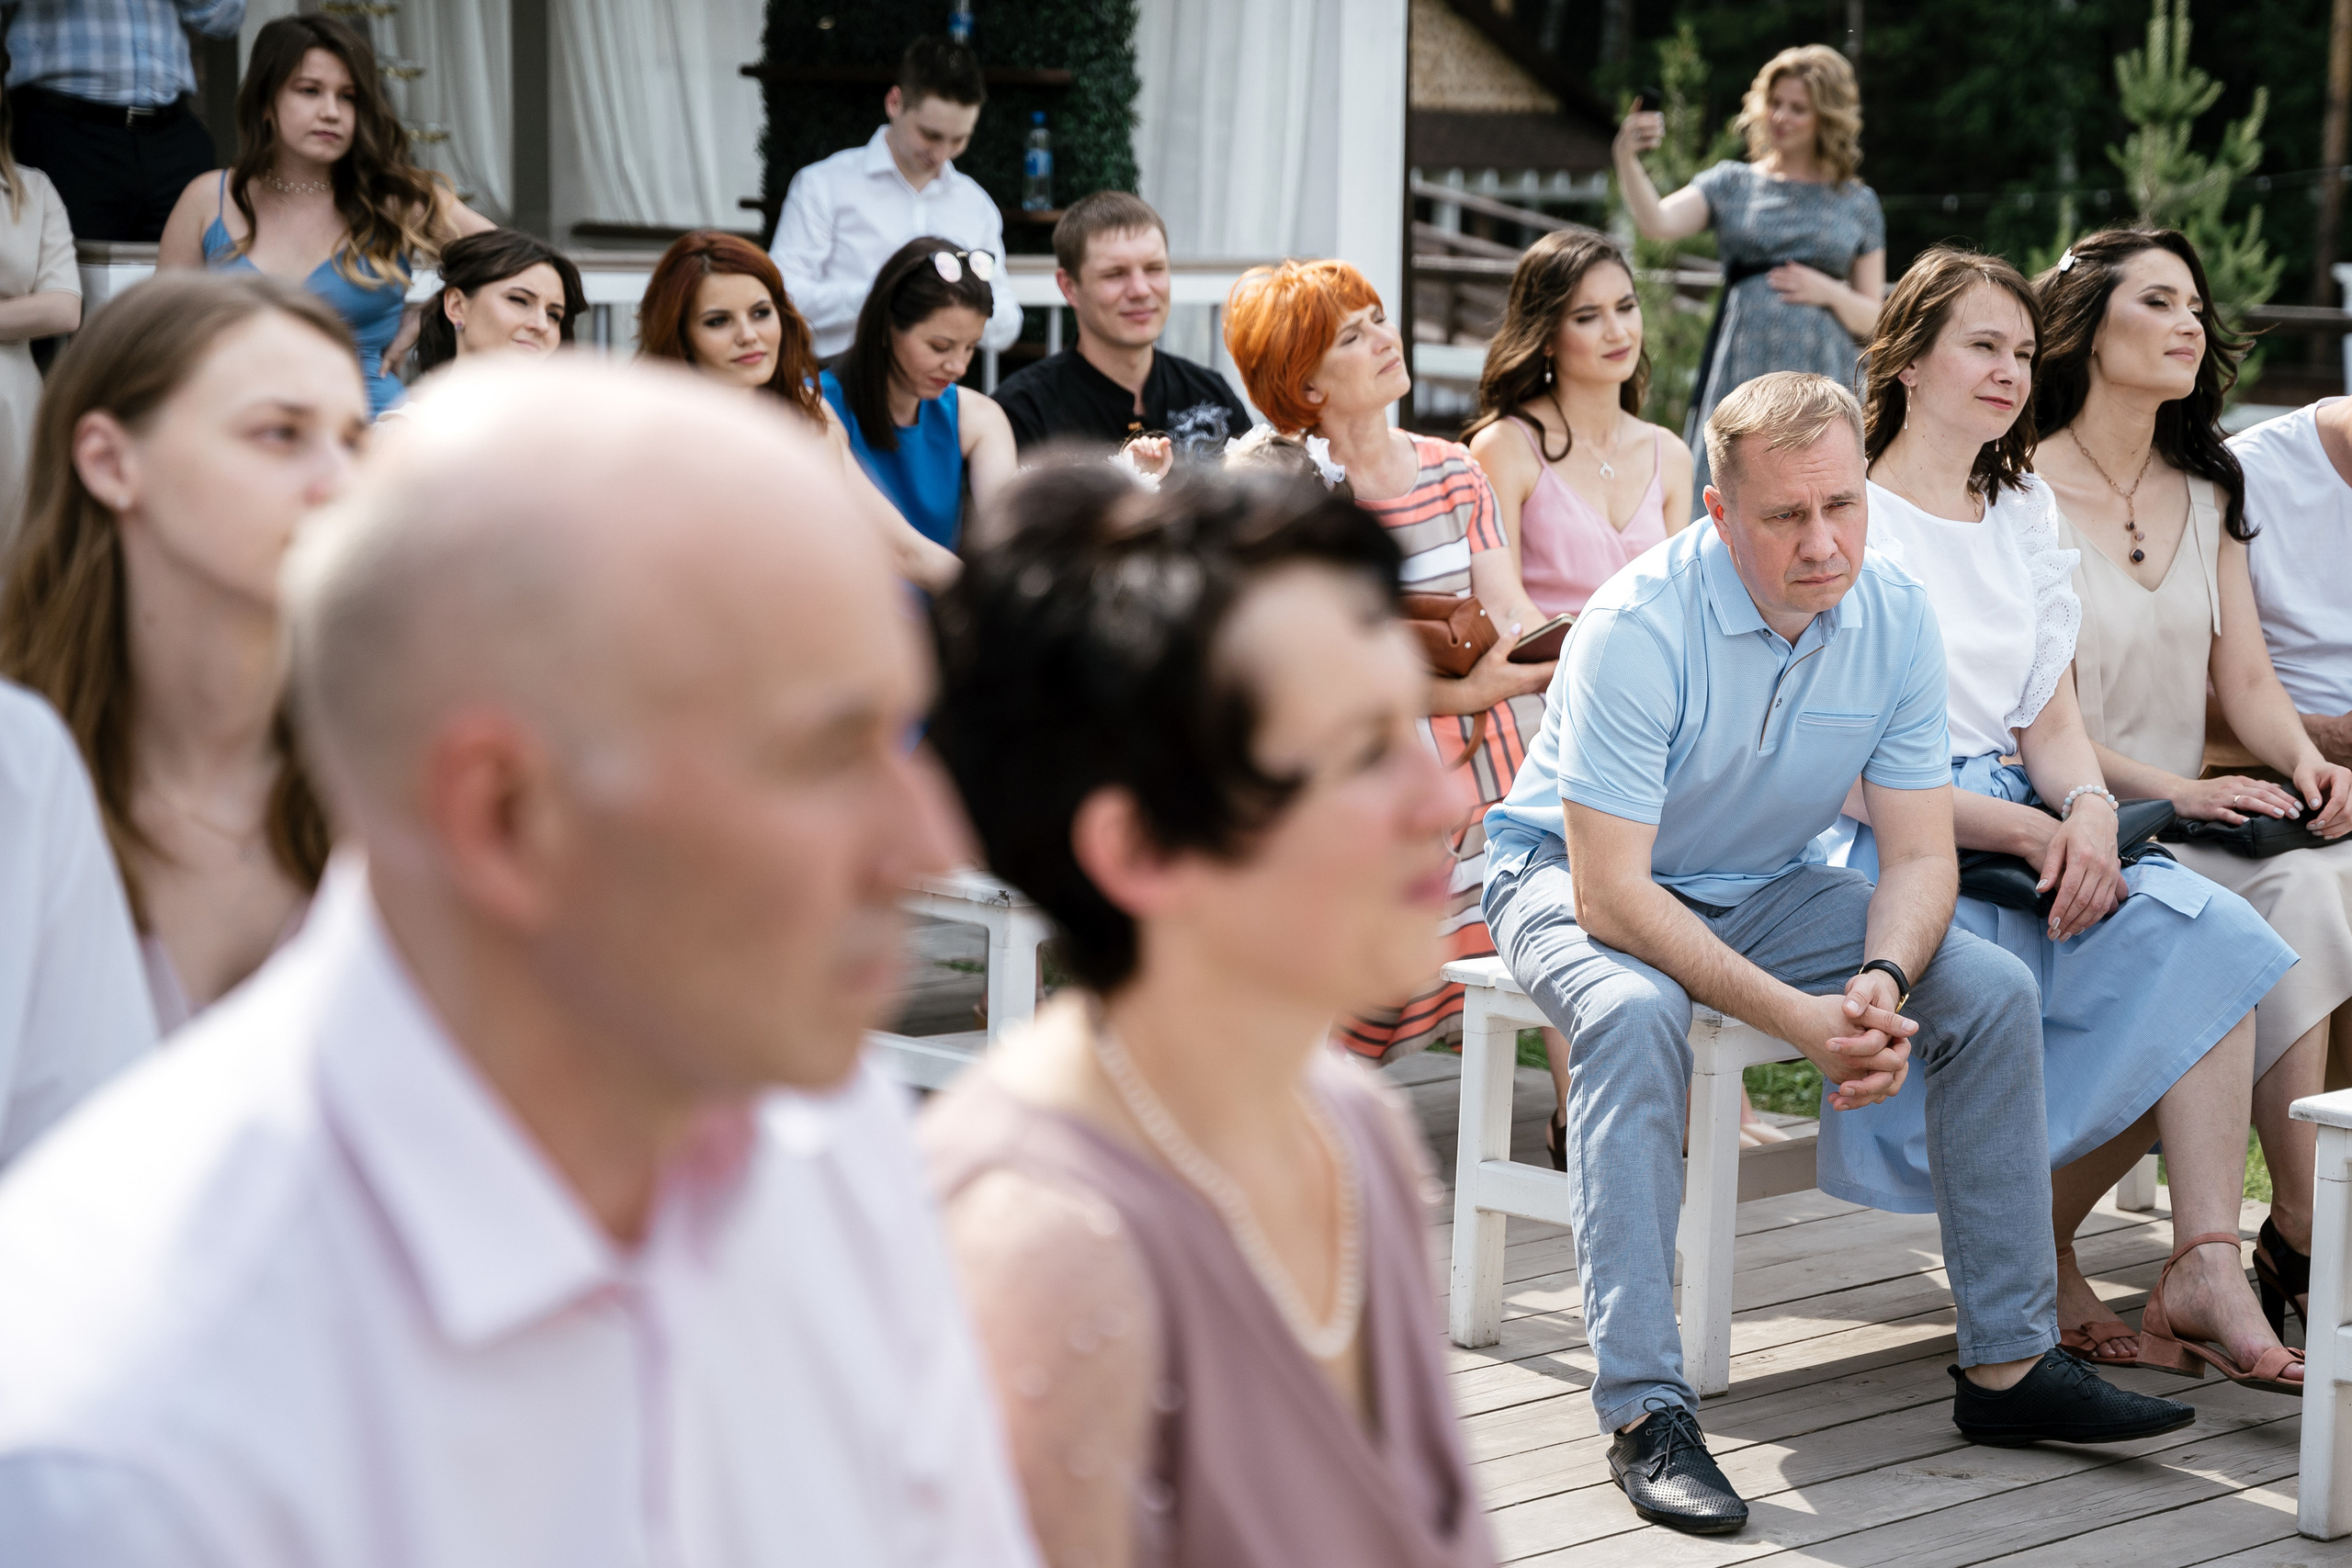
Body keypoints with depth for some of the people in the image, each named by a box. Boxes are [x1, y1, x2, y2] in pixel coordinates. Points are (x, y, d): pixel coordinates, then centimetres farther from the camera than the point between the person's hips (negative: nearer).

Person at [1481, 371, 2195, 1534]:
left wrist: (1880, 982, -29)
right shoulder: (1638, 627, -28)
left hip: (1765, 888, 6)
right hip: (1572, 882, -5)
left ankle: (2007, 1363, -3)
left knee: (1994, 991, -12)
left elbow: (1918, 855, -7)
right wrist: (1797, 1019, -35)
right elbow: (1611, 893, -30)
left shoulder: (1896, 619, -11)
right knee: (1634, 1016, -38)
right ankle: (1644, 1412, -36)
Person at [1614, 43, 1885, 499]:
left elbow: (1872, 320, 15)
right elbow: (1658, 222, -8)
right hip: (1737, 375, 0)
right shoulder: (1732, 183, 11)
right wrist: (1627, 161, -24)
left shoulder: (1858, 203, 13)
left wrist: (1828, 292, -5)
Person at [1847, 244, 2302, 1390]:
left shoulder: (2025, 513, 17)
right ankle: (2035, 1256, -8)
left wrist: (2089, 808, -12)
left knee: (2204, 931, -22)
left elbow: (2051, 717, 12)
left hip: (2017, 831, 6)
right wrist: (2031, 834, -20)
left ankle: (2207, 1267, -24)